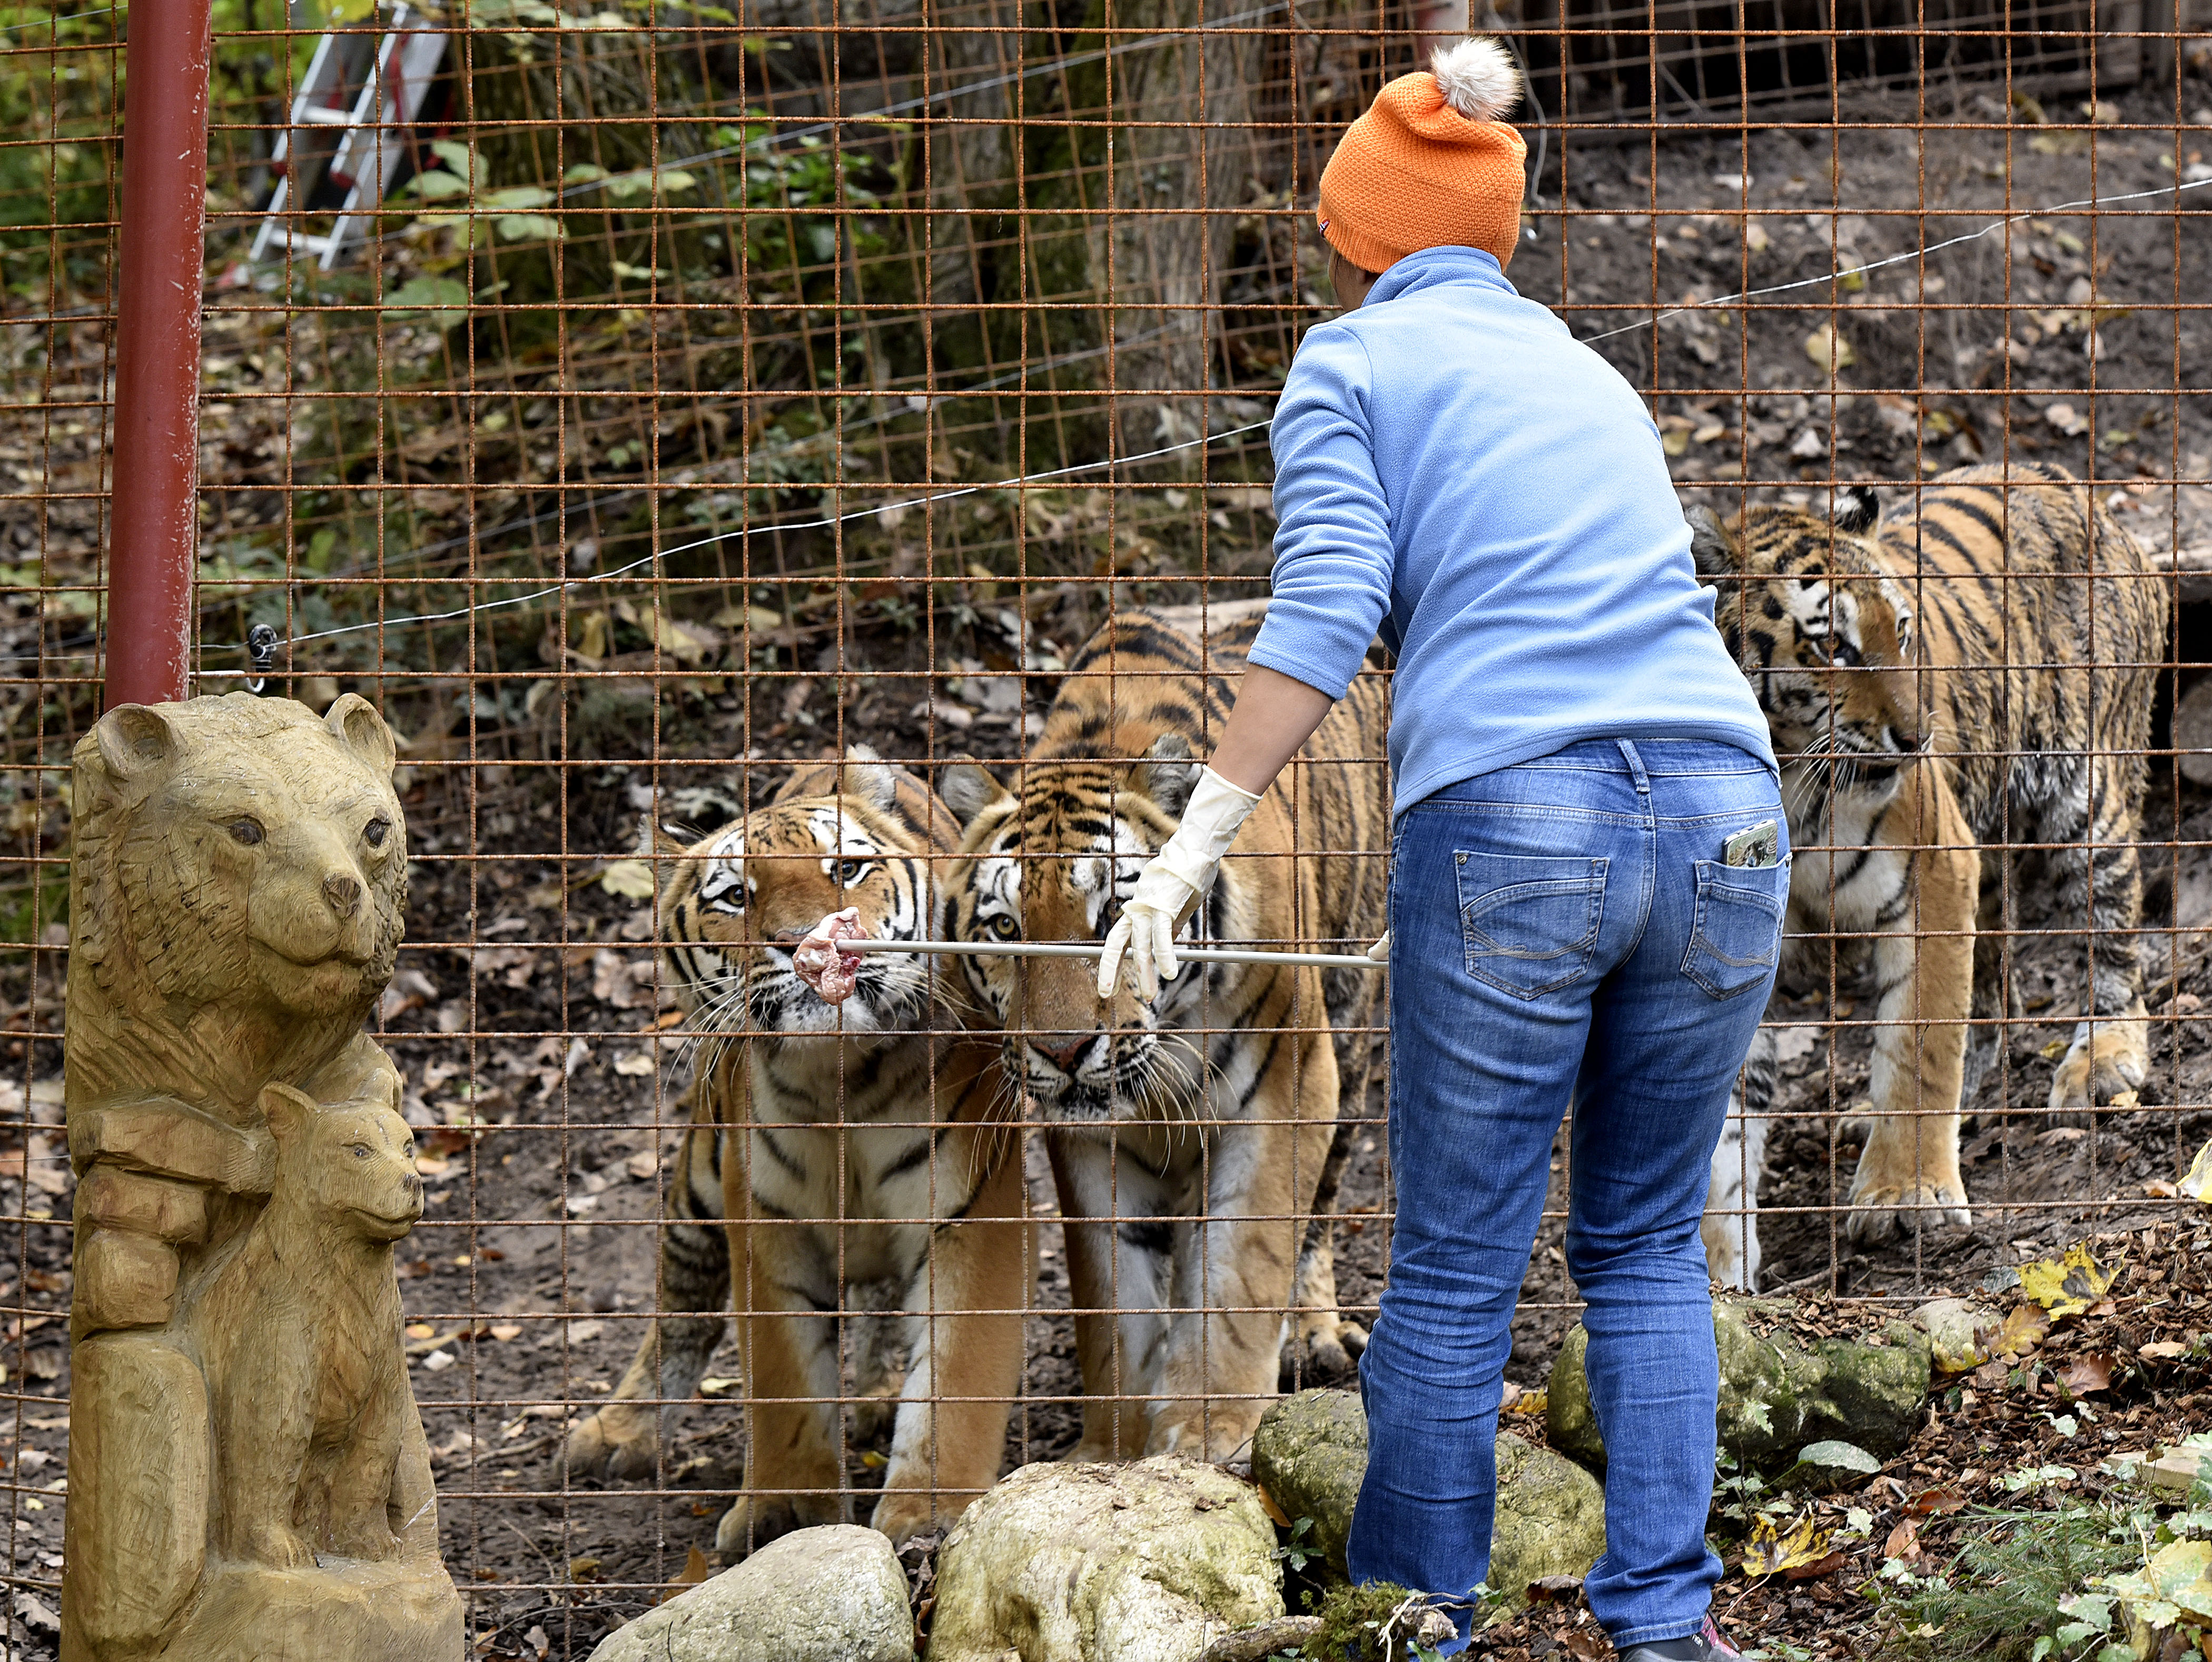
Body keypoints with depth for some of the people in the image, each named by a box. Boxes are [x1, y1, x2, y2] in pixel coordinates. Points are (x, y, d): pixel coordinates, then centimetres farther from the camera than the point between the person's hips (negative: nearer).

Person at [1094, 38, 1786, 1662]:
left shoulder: (1353, 360, 8)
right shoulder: (1590, 374, 26)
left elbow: (1323, 623, -4)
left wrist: (1189, 853, -5)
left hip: (1510, 821, -5)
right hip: (1728, 817, 5)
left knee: (1455, 1271, 4)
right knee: (1646, 1245, 15)